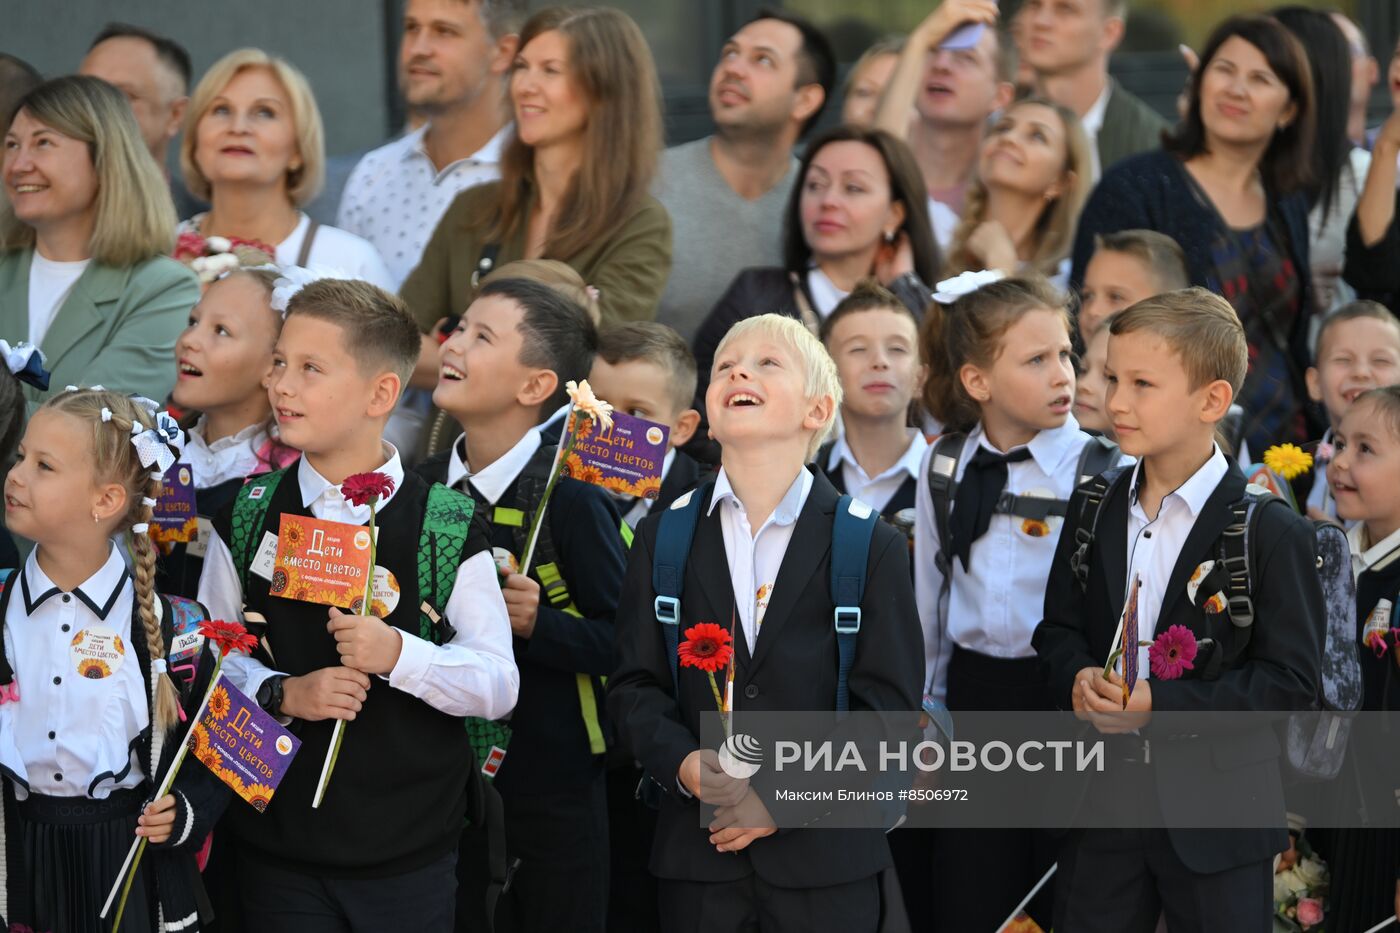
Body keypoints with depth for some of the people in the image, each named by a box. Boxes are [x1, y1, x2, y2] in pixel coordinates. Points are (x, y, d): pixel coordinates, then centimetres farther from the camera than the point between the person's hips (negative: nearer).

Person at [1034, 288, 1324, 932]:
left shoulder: (1271, 532, -12)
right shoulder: (1093, 511, 6)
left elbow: (1292, 679, -14)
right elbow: (1058, 630, 12)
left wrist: (1160, 703, -22)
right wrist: (1078, 679, -12)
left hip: (1218, 823, -4)